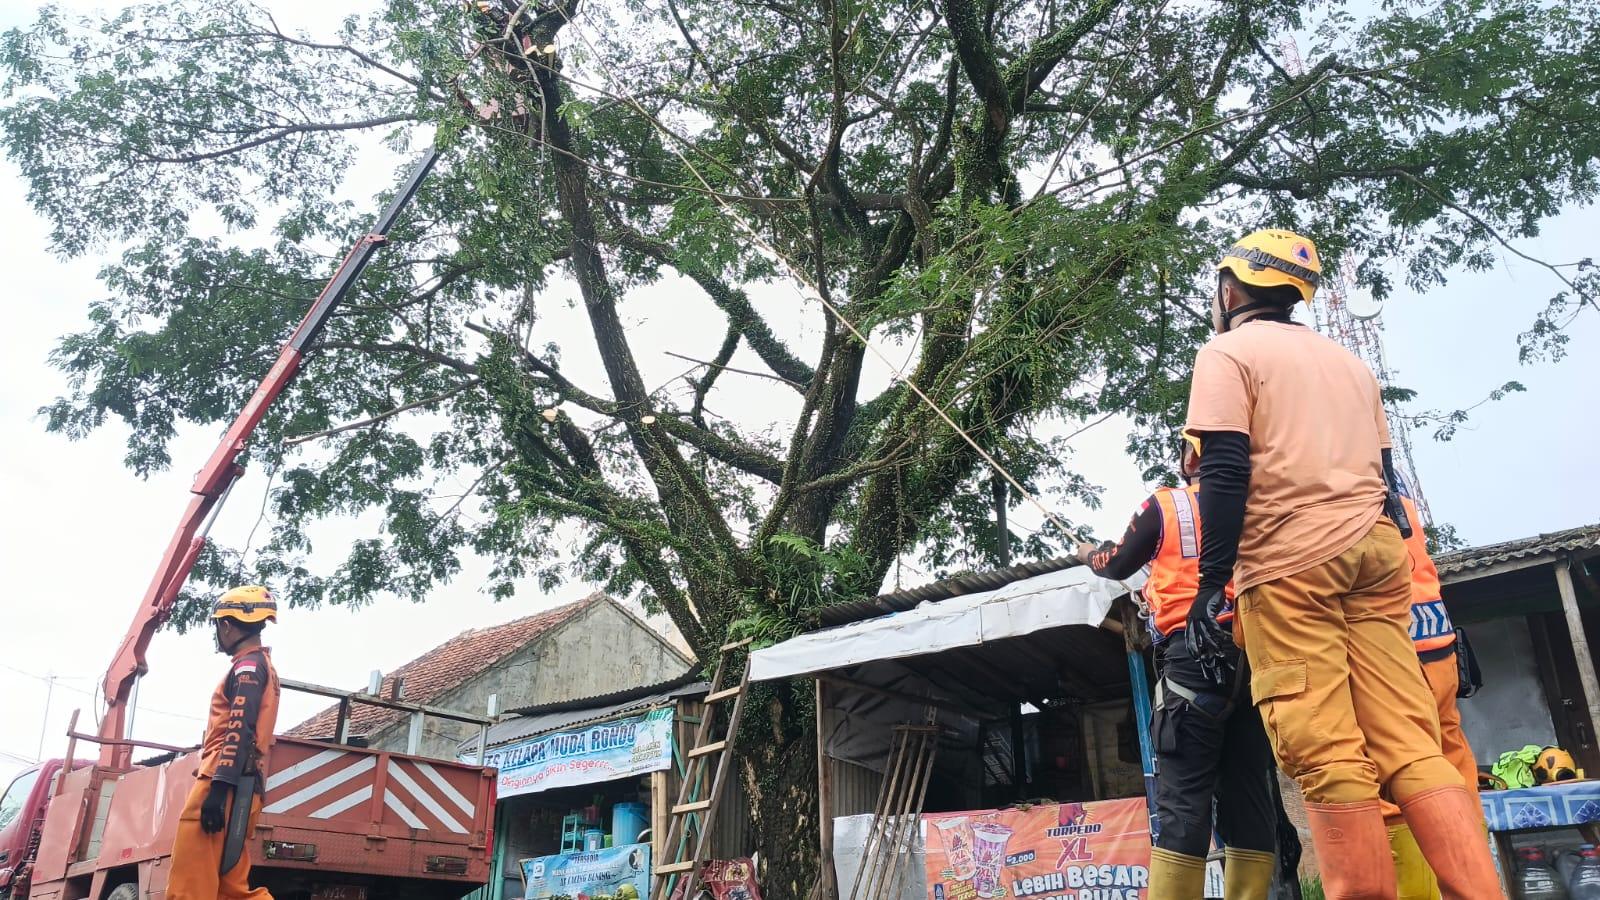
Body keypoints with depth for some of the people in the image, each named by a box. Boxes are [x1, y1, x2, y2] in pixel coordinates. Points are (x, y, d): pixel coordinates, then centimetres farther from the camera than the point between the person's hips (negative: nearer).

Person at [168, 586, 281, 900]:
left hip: (228, 786, -10)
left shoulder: (249, 664, -3)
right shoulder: (260, 666, 29)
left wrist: (219, 787, -23)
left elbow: (239, 729, -16)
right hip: (239, 789, 10)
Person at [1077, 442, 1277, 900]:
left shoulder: (1165, 503, 7)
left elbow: (1117, 565, 17)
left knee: (1183, 796, -8)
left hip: (1195, 650, -4)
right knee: (1250, 792, 6)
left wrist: (1088, 553, 38)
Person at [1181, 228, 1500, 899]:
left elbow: (1225, 473, -9)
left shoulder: (1227, 352, 3)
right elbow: (1382, 474, 23)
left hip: (1289, 557, -7)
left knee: (1325, 758, -8)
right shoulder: (1349, 362, 25)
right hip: (1375, 549, 7)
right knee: (1412, 747, 1)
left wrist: (1212, 584, -11)